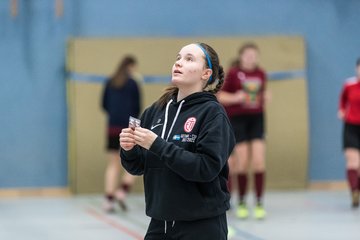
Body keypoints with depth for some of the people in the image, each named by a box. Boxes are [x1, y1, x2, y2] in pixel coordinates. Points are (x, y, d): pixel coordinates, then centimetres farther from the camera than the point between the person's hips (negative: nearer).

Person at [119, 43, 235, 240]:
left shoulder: (213, 113, -9)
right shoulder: (156, 111, 6)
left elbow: (207, 168, -19)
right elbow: (138, 167, 11)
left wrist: (157, 145, -22)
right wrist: (129, 150, -10)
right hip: (160, 223, 5)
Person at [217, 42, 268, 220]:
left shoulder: (261, 74, 6)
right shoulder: (233, 73, -5)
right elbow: (220, 96, -2)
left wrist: (265, 97, -1)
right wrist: (235, 97, -18)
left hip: (256, 118, 3)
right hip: (238, 118, -3)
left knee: (258, 161, -7)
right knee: (242, 162, -3)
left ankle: (259, 203, -2)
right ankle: (241, 203, 11)